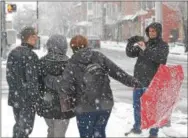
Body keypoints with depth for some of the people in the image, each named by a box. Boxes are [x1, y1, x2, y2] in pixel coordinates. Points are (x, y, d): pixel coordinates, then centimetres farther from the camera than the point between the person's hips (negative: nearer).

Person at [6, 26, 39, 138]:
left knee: (18, 125, 20)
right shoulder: (30, 55, -18)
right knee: (25, 128, 1)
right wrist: (34, 97, -11)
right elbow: (32, 79, -18)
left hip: (15, 96, 8)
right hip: (27, 99, -8)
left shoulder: (13, 53, 6)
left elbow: (9, 74, 11)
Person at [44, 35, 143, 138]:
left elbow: (64, 86, -14)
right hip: (105, 104, 4)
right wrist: (133, 82, 12)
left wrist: (49, 80, 1)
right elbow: (117, 72, 3)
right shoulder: (99, 57, 1)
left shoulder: (73, 63, -9)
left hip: (85, 108, -4)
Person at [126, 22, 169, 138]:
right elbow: (131, 54, 9)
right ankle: (137, 127, 32)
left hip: (152, 81, -6)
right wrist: (131, 43, -9)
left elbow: (160, 58, -22)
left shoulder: (163, 45, -4)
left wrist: (146, 50, -29)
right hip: (139, 80, 6)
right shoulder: (145, 44, 12)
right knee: (137, 105, 16)